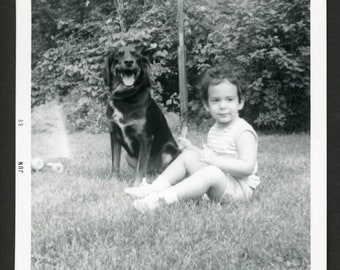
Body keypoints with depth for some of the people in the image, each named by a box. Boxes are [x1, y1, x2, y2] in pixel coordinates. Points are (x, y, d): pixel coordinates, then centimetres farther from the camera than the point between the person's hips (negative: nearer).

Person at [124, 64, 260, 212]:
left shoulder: (243, 132, -15)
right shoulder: (215, 129, 13)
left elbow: (248, 167, -25)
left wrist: (216, 160, -29)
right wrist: (193, 148, 7)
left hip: (239, 188, -8)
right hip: (216, 184, 9)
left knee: (212, 172, -36)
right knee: (188, 156, 0)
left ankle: (161, 198, -43)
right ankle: (155, 188, -14)